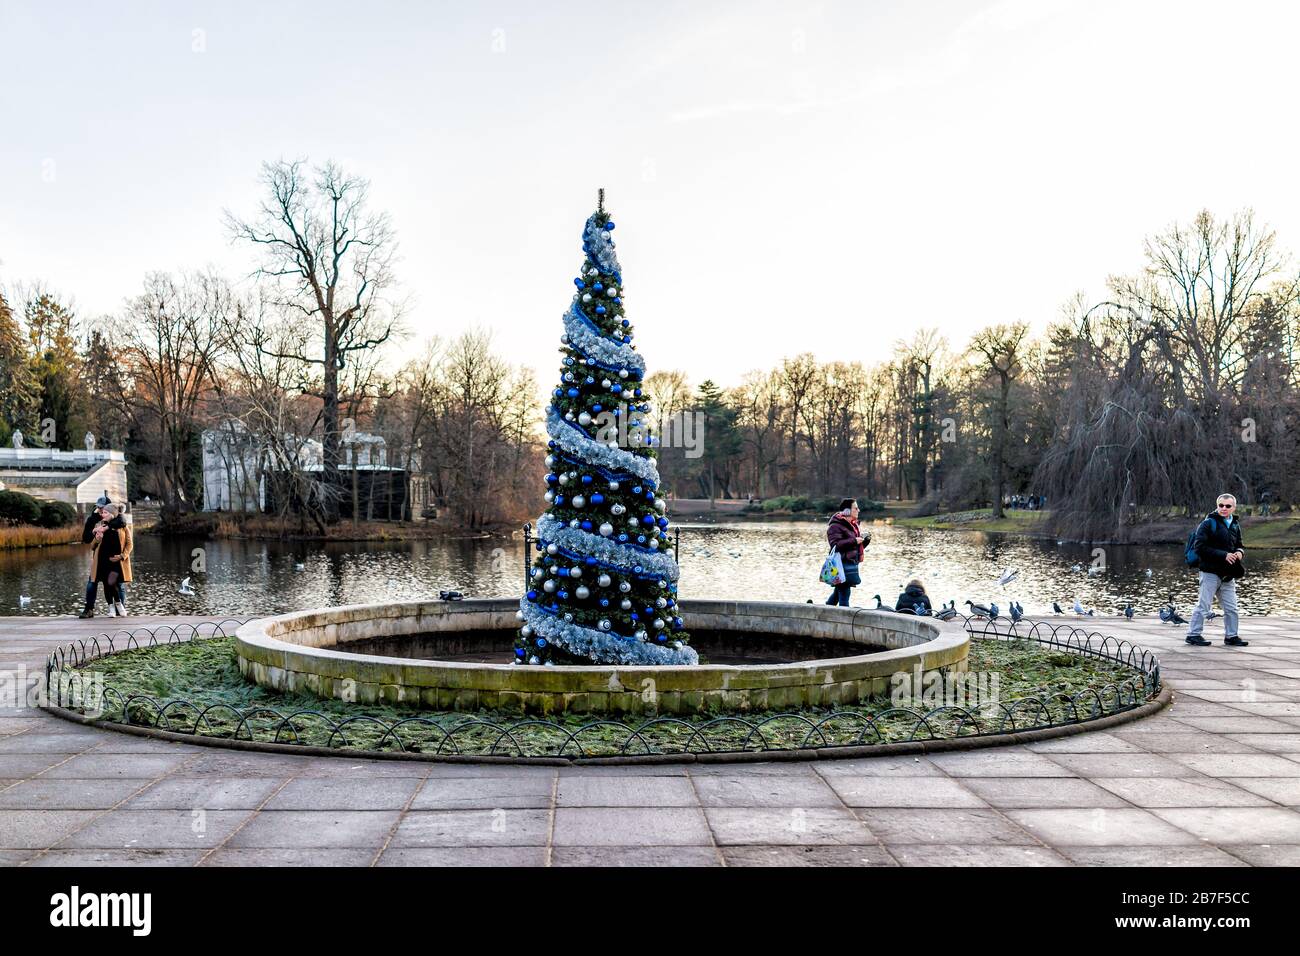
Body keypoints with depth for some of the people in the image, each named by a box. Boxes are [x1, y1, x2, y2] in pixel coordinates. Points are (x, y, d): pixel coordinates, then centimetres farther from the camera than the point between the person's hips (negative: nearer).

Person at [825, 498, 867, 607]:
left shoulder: (853, 525, 19)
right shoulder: (835, 526, -11)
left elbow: (859, 546, 25)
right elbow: (836, 545, -22)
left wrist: (866, 539, 4)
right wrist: (854, 541, -21)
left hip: (852, 564, 9)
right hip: (843, 564, -9)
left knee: (838, 592, 16)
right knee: (844, 593, -11)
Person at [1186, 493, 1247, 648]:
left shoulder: (1235, 525, 14)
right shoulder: (1208, 523, -8)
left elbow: (1238, 545, 26)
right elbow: (1200, 547, -16)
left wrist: (1239, 552, 1)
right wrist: (1223, 555, -20)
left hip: (1228, 575, 7)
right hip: (1211, 572, -7)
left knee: (1231, 607, 10)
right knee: (1204, 606, -3)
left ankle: (1231, 636, 22)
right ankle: (1193, 634, 5)